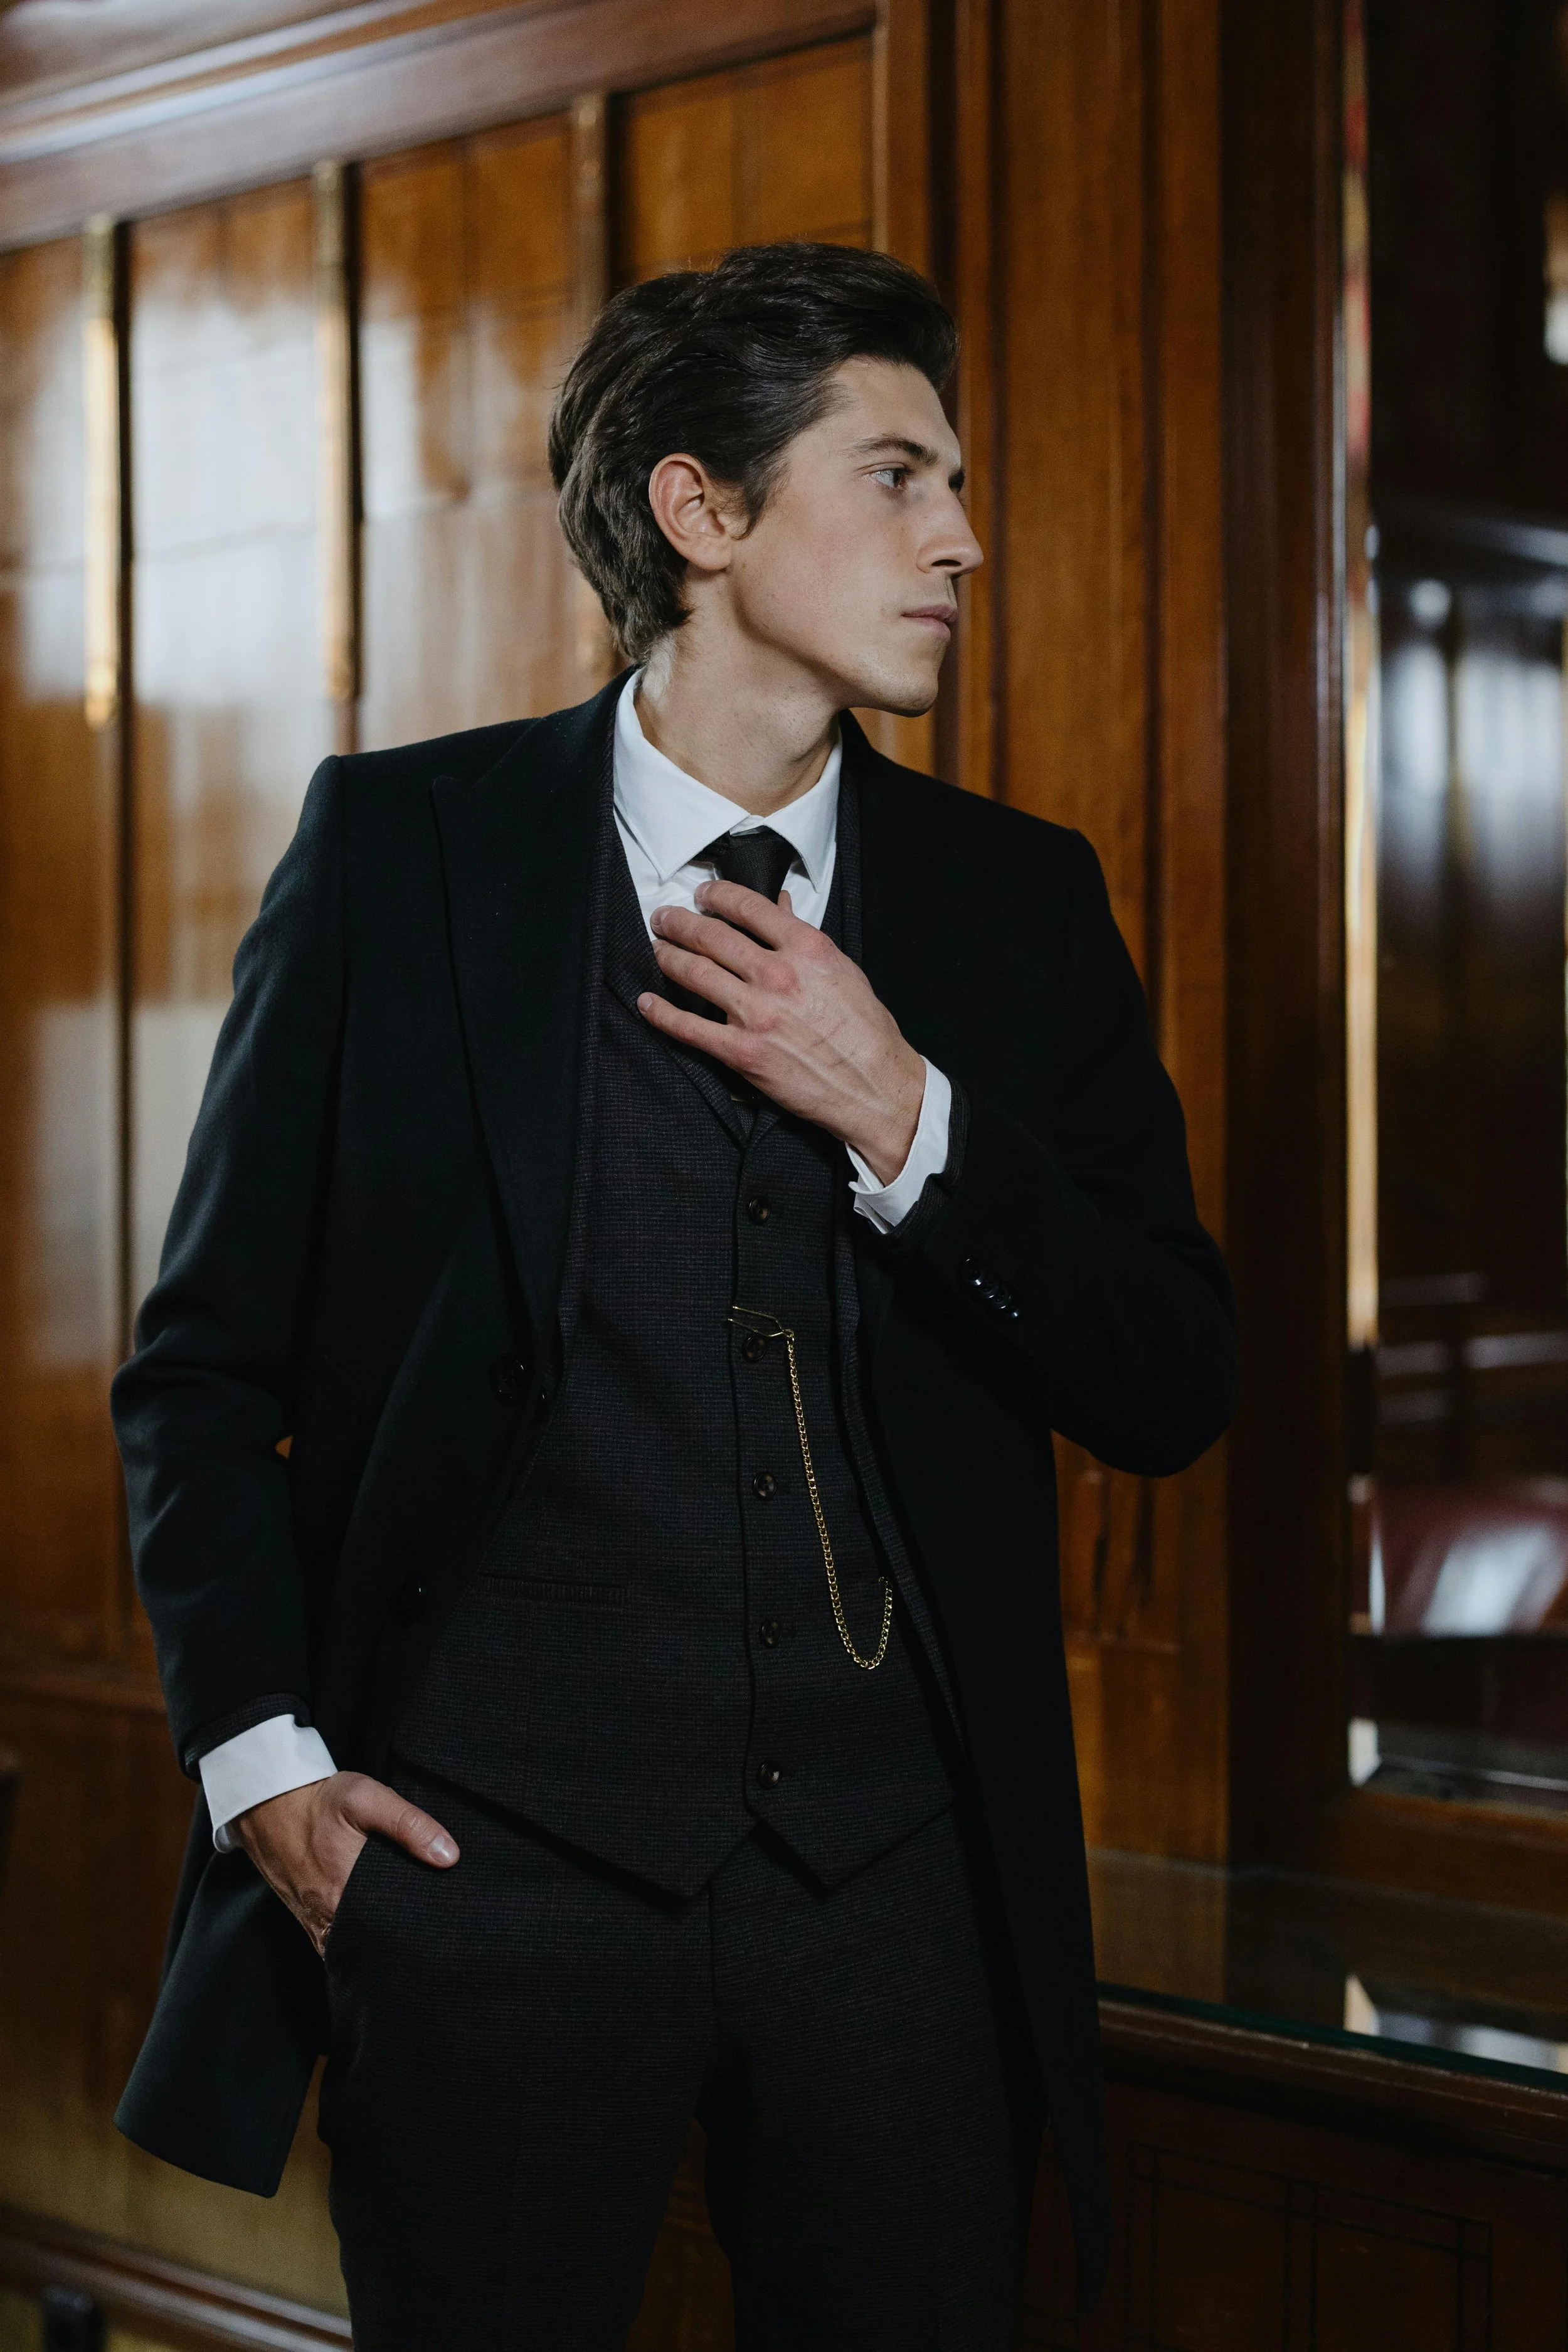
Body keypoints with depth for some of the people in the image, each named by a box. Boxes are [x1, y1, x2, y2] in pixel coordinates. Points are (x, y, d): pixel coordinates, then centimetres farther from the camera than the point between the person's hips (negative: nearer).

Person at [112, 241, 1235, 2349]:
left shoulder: (1020, 901, 8)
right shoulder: (406, 847, 1)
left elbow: (1171, 1386, 4)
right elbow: (206, 1362, 5)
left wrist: (906, 1124, -9)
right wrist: (256, 1745, -6)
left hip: (901, 1871, 3)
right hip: (491, 1851, -2)